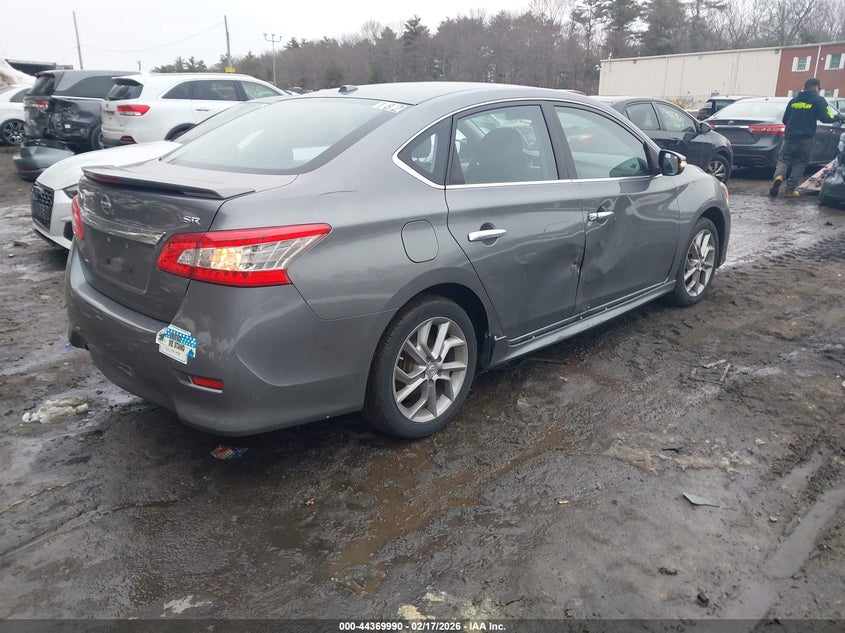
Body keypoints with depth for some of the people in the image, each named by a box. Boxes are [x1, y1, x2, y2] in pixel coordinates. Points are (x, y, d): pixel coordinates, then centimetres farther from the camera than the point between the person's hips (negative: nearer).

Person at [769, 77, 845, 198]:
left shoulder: (793, 100, 13)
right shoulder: (818, 100, -1)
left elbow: (785, 120, 17)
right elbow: (826, 118, -8)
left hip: (789, 137, 3)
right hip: (805, 139, -3)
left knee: (783, 160, 8)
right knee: (800, 164, 7)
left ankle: (778, 176, -25)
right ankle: (790, 190, 3)